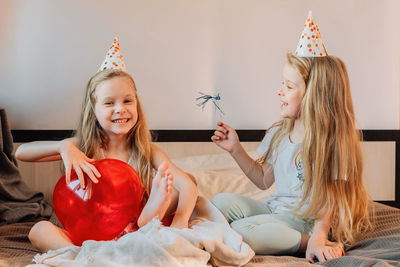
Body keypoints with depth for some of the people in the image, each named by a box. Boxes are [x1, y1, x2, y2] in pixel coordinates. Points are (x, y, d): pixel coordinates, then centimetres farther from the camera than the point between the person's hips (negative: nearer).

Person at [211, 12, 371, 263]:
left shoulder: (331, 140, -15)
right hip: (275, 209, 7)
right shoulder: (279, 134, 7)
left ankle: (309, 244, -15)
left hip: (304, 220, -7)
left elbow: (330, 198, -15)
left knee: (241, 231, -27)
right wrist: (236, 149, 7)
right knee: (221, 201, -9)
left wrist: (317, 239, -26)